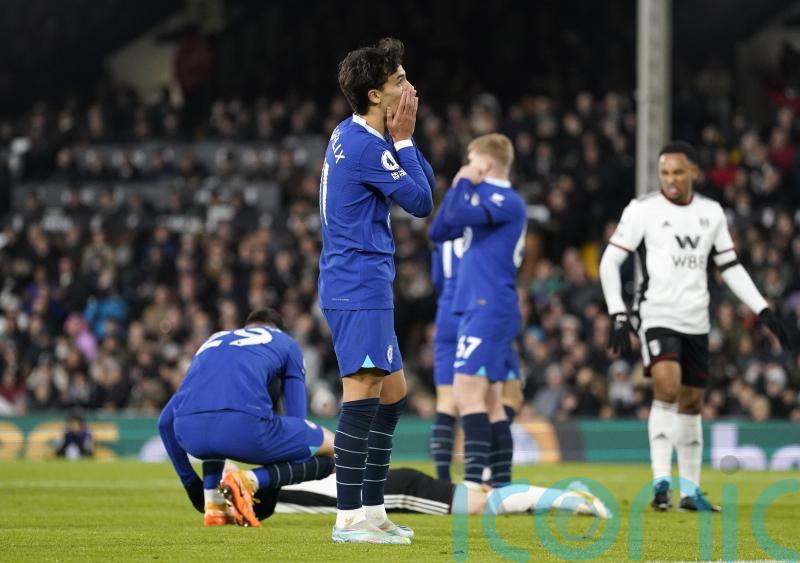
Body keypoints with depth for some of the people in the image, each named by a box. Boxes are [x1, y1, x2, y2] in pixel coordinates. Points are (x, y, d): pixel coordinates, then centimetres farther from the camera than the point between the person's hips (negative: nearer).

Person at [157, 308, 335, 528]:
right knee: (330, 451, 15)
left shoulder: (214, 339, 39)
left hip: (189, 431, 5)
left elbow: (165, 420, 39)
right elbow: (296, 417, 26)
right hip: (243, 425, -5)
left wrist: (190, 481, 45)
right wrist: (270, 489, 35)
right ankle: (248, 480, -8)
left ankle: (213, 506, 18)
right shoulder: (285, 343, 30)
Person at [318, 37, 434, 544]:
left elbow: (426, 183, 16)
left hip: (365, 285, 11)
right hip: (359, 287, -11)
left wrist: (402, 137, 4)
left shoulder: (354, 136, 15)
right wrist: (402, 139, -5)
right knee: (364, 390, -14)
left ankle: (372, 510, 17)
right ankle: (348, 518, -16)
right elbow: (421, 203, -11)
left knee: (393, 392, 14)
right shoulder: (366, 145, -16)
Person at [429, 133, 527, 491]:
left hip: (488, 310, -10)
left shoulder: (507, 202, -10)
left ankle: (474, 482, -24)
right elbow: (439, 231, 22)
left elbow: (459, 216, -24)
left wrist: (464, 183, -5)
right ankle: (502, 485, 11)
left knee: (468, 394, -17)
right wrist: (459, 187, 14)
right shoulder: (485, 199, 19)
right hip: (476, 309, 10)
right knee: (489, 402, 9)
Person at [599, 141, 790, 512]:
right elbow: (609, 262, -4)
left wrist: (763, 311, 9)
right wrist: (618, 315, -12)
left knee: (691, 402, 9)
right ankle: (661, 480, -23)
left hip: (696, 322, 5)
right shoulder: (643, 210, -5)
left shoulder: (711, 213, 8)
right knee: (666, 388, -24)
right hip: (657, 315, -5)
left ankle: (690, 490, 19)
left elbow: (730, 267, 16)